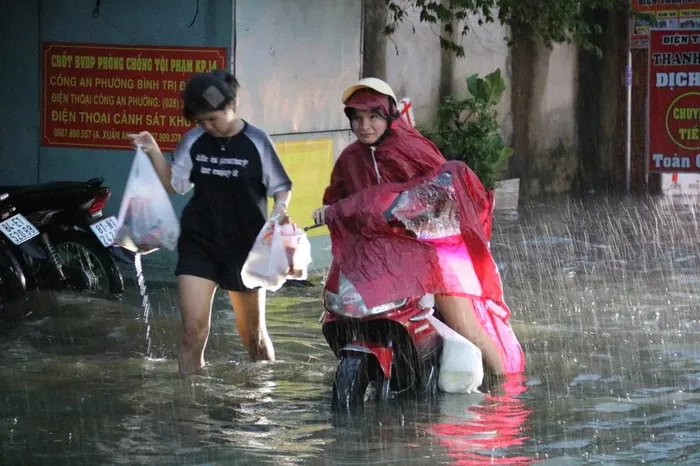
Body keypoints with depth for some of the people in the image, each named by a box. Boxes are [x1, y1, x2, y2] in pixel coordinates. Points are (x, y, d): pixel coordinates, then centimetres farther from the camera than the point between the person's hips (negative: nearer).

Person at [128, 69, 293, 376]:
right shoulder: (194, 141, -1)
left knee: (253, 334, 11)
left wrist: (279, 210, -22)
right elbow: (174, 183, 6)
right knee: (193, 330, -9)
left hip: (244, 247, -2)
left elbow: (282, 187, -2)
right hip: (198, 246, 2)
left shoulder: (256, 143, -9)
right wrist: (154, 152, -8)